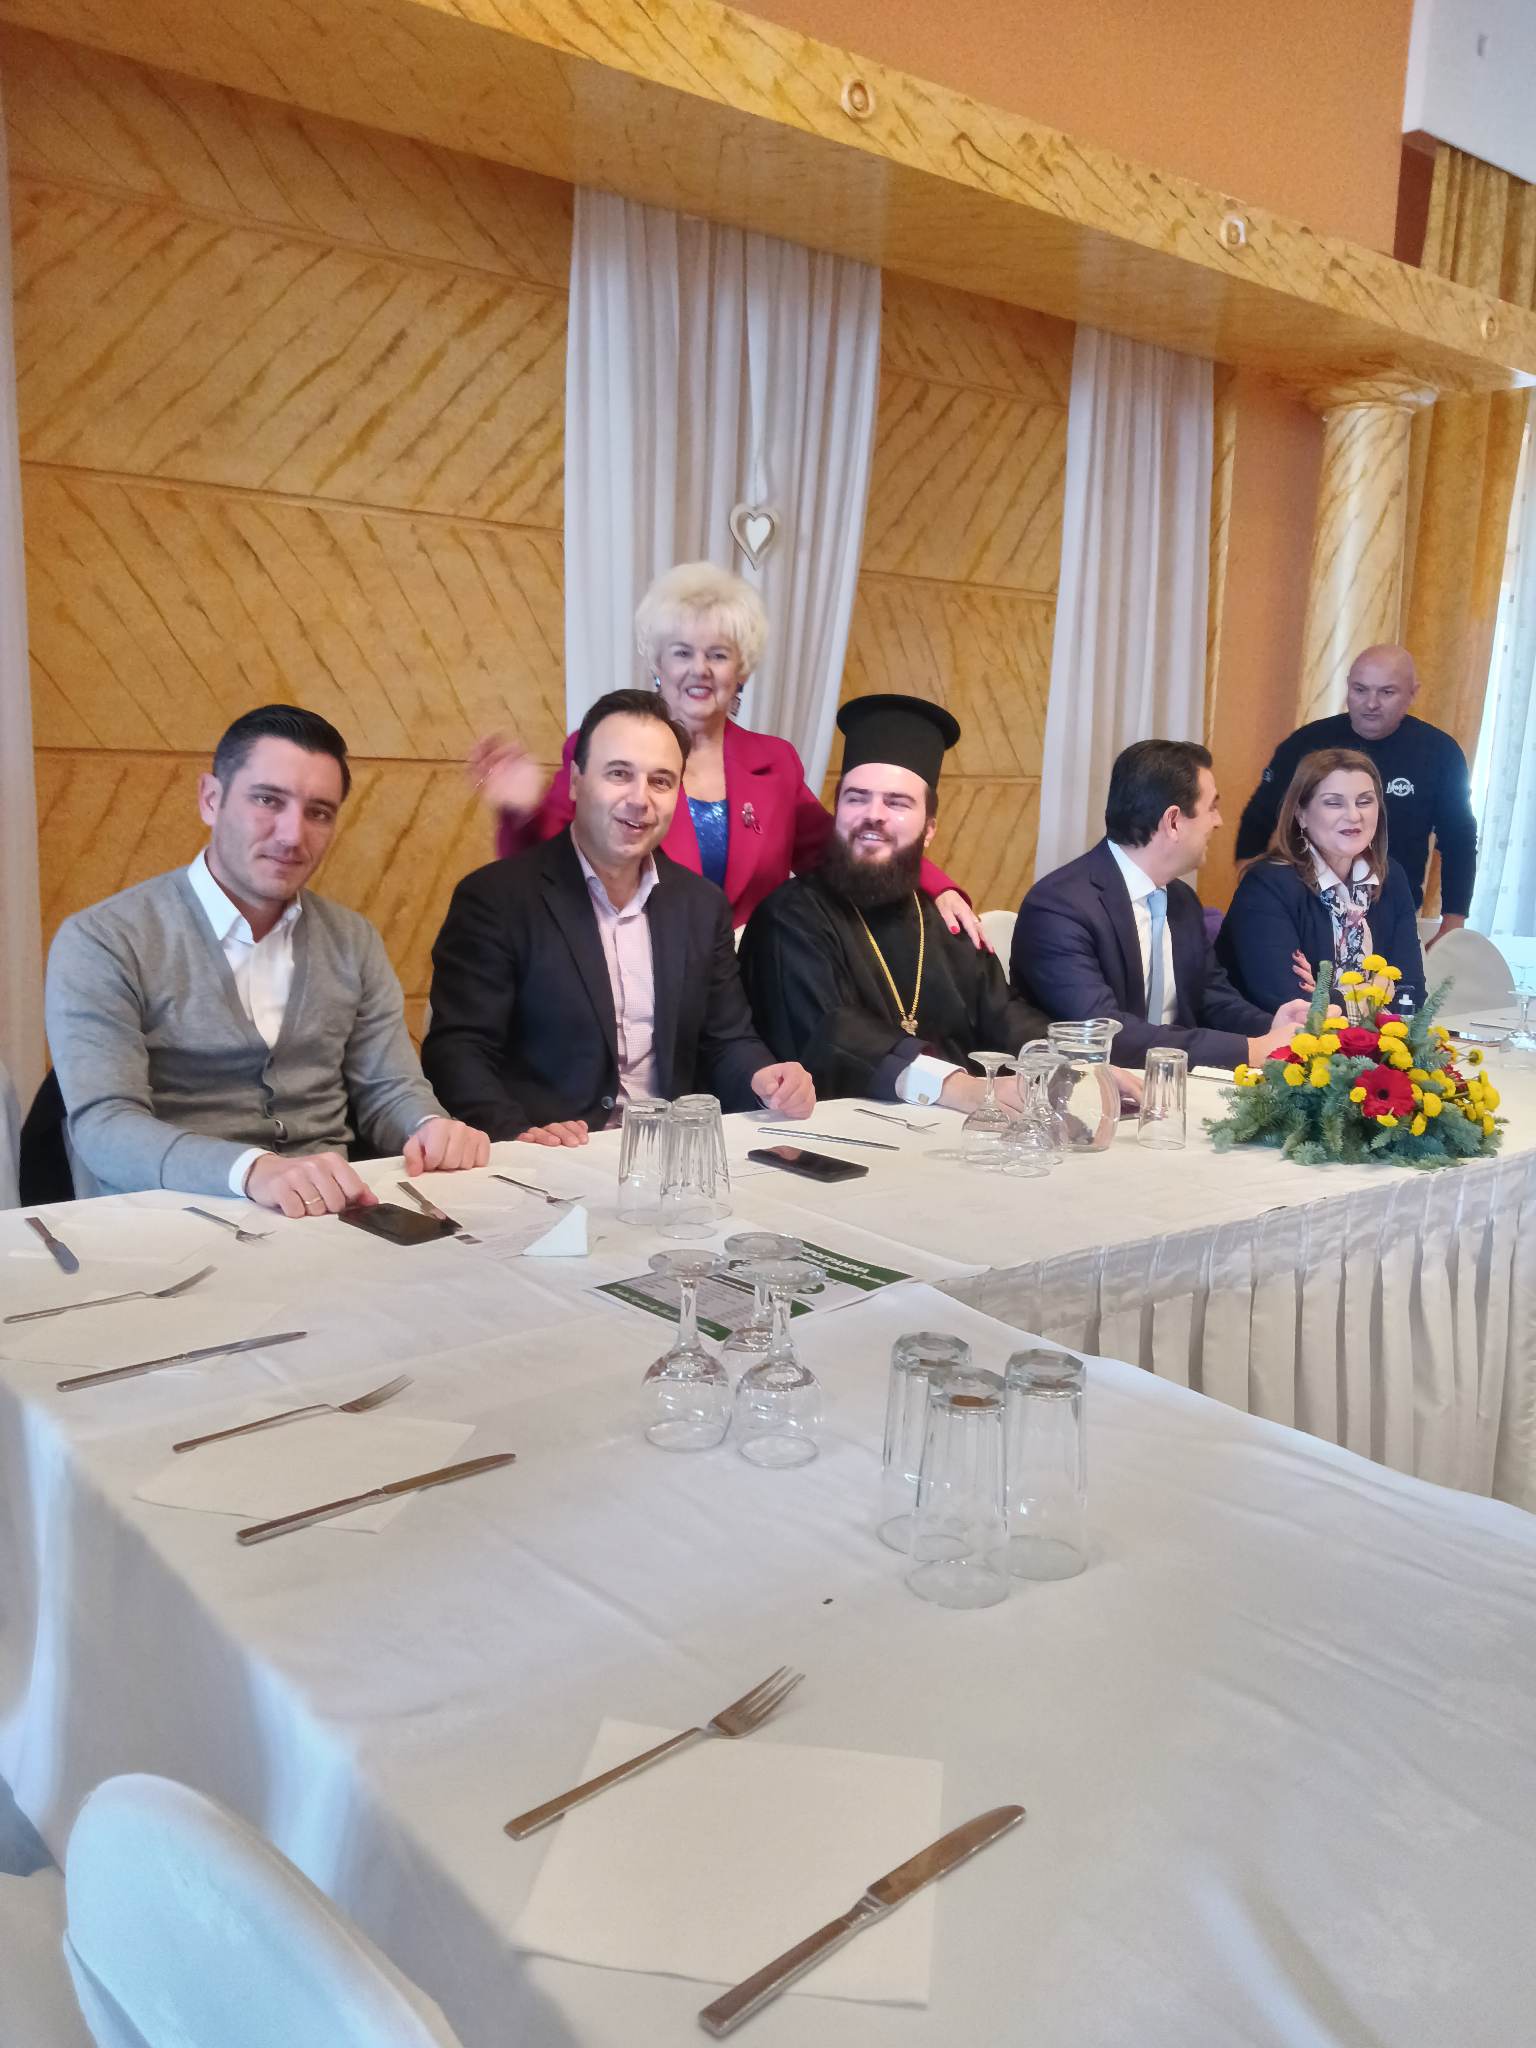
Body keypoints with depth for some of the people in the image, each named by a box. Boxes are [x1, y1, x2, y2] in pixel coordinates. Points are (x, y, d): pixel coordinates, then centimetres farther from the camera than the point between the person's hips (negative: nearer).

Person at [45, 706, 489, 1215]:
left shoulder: (353, 941, 10)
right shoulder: (102, 943, -7)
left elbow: (388, 1088, 10)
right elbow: (105, 1127, -17)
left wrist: (432, 1129, -15)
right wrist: (252, 1170, -35)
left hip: (330, 1215, 3)